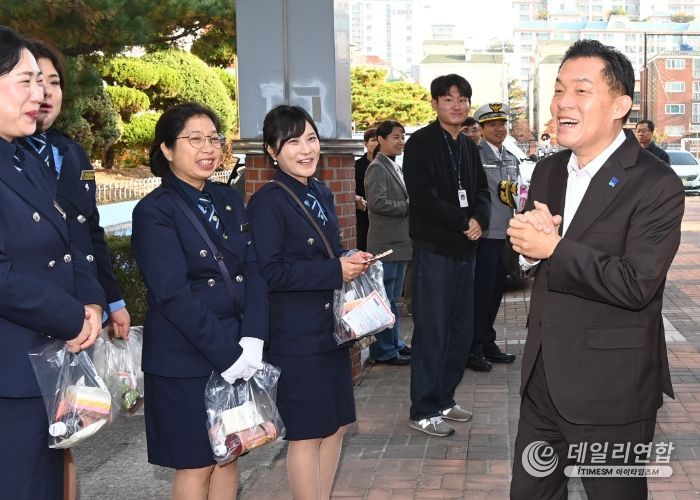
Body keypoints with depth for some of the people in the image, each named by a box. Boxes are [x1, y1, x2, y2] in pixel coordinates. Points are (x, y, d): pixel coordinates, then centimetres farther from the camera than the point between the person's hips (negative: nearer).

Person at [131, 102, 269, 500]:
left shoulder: (229, 200, 9)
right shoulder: (155, 211, -10)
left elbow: (253, 271, 3)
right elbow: (174, 296, -17)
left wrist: (252, 340, -11)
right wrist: (226, 355, -19)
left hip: (239, 354, 6)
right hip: (185, 361, -6)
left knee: (229, 456, 13)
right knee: (196, 466, 5)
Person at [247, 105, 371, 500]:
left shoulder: (322, 195, 11)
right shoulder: (268, 202, -14)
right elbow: (270, 272, -20)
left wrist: (352, 261, -1)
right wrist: (336, 272, -19)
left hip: (331, 327, 8)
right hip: (295, 335, -8)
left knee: (337, 423, 15)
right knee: (308, 433, 1)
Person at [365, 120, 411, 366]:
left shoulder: (396, 167, 17)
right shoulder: (377, 168, -11)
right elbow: (377, 202, -22)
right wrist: (408, 206, -14)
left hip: (400, 242, 9)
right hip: (386, 243, -9)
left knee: (393, 297, 16)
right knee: (385, 299, -3)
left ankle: (396, 343, 24)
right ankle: (385, 350, 4)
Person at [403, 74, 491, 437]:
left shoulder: (469, 148, 16)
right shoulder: (421, 144, -6)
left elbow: (481, 192, 15)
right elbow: (423, 197, -16)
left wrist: (479, 220, -6)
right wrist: (463, 223, -12)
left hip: (465, 249, 8)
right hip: (434, 249, -7)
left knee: (461, 330, 11)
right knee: (431, 332, -6)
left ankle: (444, 399, 23)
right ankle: (423, 411, 2)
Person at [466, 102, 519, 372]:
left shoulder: (512, 159, 15)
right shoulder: (474, 155, -10)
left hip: (506, 235, 7)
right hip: (484, 235, -7)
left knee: (495, 291, 14)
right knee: (481, 291, -3)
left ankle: (488, 344, 24)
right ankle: (474, 348, 6)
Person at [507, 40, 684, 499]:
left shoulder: (657, 185, -16)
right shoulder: (548, 171, 8)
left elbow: (636, 284, -25)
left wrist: (553, 247, -20)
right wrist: (529, 244, -12)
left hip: (611, 389, -6)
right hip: (543, 378, 7)